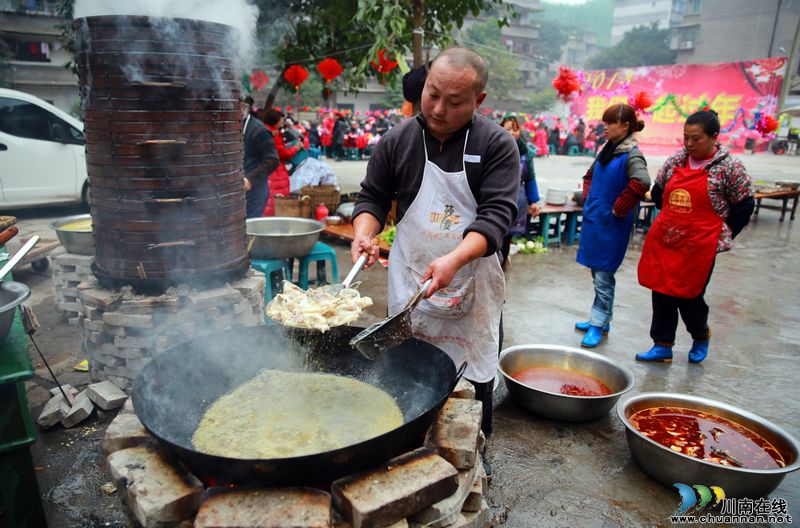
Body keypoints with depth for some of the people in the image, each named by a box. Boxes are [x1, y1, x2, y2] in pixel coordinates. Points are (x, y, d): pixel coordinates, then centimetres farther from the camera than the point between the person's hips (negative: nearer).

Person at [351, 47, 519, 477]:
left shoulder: (497, 145, -9)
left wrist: (454, 259, -33)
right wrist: (364, 232, -15)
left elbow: (497, 214, -17)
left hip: (473, 285, -1)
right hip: (409, 284, 2)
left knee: (475, 378, 12)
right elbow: (373, 197, 6)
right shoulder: (397, 141, -2)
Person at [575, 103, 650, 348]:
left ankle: (598, 325, 11)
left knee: (603, 276, -1)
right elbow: (590, 175, 26)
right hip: (593, 219, 8)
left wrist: (618, 209, -22)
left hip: (611, 225, -8)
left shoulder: (632, 155, -14)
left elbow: (641, 183, -32)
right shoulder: (607, 150, 10)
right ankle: (601, 319, 29)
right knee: (597, 272, 15)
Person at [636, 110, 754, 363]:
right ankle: (662, 345, 20)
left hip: (698, 247, -4)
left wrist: (721, 236, 2)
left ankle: (701, 336, 35)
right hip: (662, 243, 4)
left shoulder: (730, 167, -8)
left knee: (689, 296, 5)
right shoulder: (674, 161, 4)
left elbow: (744, 206, -3)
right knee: (662, 293, 7)